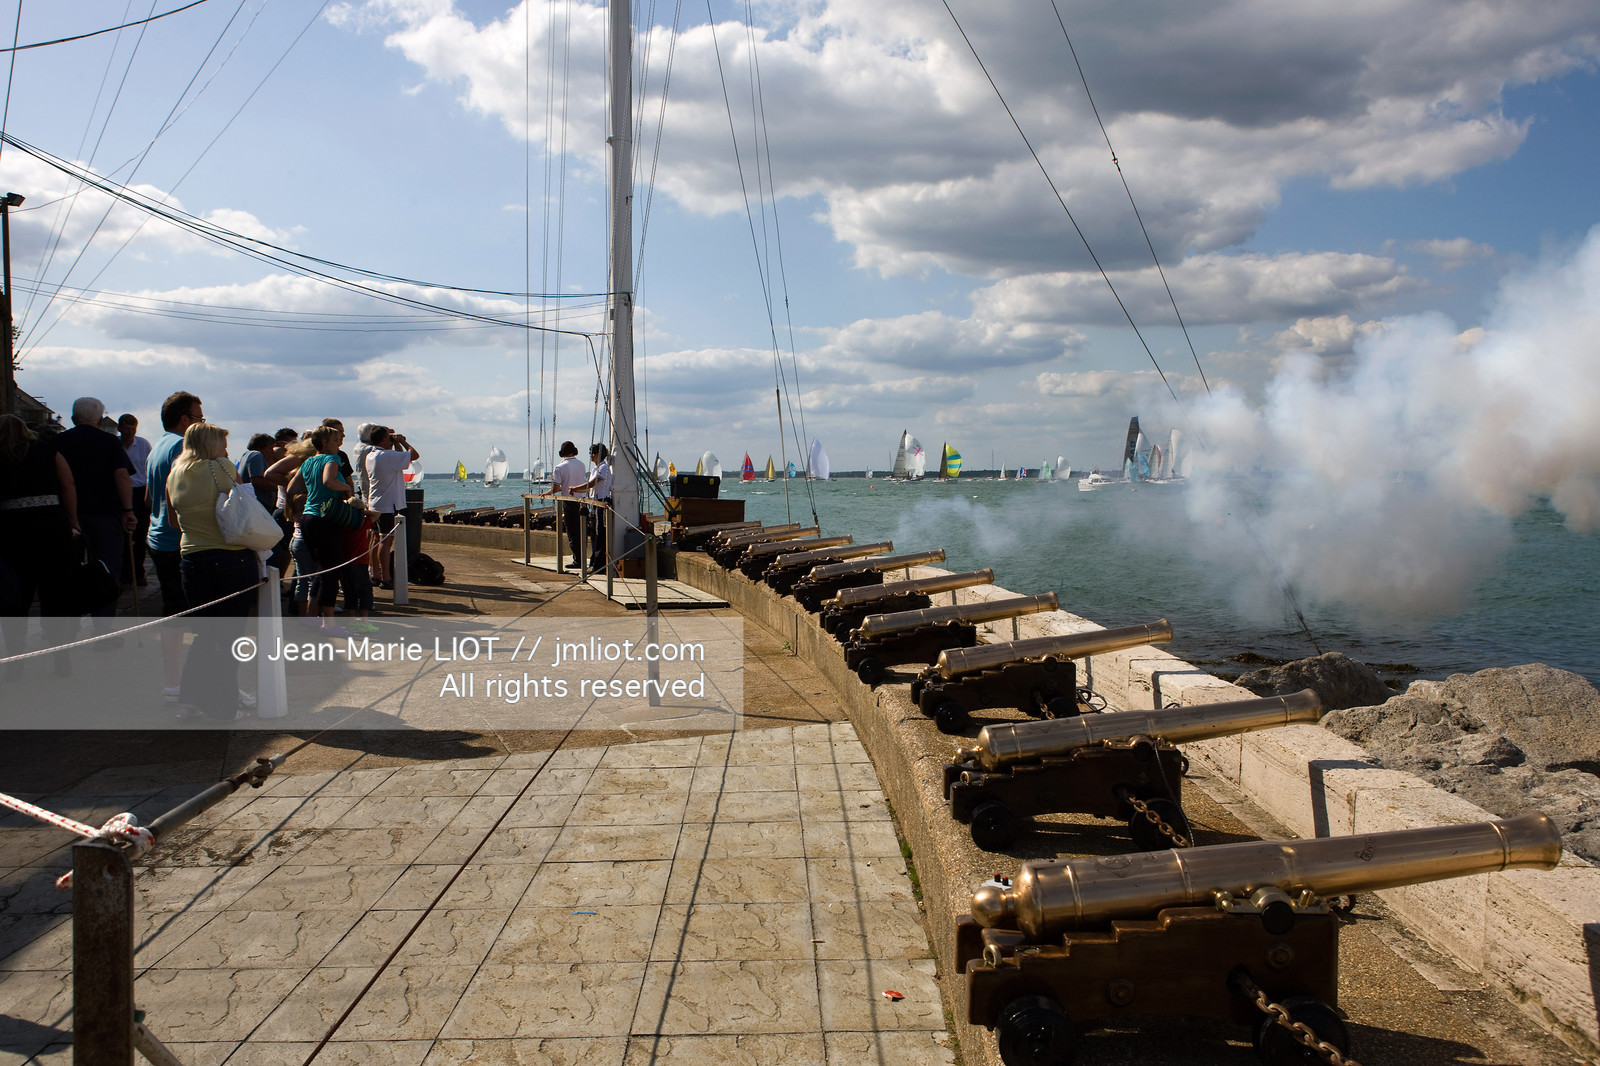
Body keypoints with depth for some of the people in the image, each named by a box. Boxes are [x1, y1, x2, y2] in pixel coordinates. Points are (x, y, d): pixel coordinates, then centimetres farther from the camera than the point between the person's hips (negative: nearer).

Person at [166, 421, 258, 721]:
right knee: (230, 636, 3)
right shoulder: (221, 467, -7)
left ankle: (190, 699, 14)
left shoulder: (174, 476, 9)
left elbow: (175, 517, 15)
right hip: (233, 559, -5)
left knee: (204, 632, 19)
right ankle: (224, 707, 5)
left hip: (191, 559, 5)